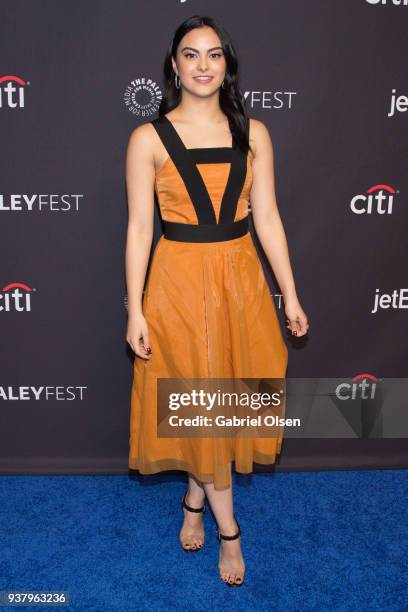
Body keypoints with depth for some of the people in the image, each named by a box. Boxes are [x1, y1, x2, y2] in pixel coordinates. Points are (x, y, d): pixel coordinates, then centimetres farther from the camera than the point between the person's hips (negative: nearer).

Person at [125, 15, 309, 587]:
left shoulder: (253, 133, 3)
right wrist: (135, 311, -6)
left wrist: (290, 296, 2)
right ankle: (228, 528, 26)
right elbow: (139, 228, -4)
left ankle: (194, 501, 37)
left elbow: (267, 218, 3)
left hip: (240, 278, 3)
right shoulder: (149, 137, -4)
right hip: (179, 281, -2)